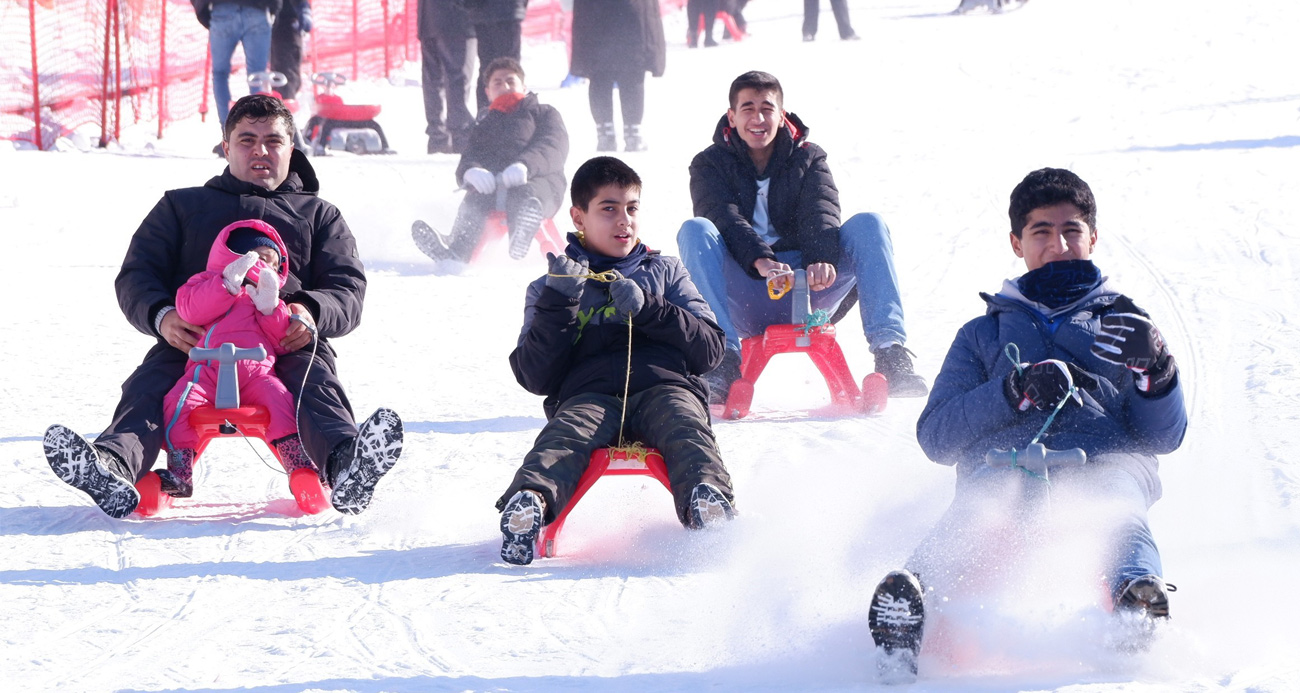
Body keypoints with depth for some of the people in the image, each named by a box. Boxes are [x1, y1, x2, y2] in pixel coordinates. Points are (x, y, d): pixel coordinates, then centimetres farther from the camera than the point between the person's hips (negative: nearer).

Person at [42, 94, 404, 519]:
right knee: (147, 386, -33)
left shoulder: (319, 215, 31)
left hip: (287, 344, 0)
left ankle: (348, 467, -67)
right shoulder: (182, 206, 31)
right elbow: (136, 276, 18)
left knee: (316, 383, -36)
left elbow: (348, 291, 16)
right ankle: (111, 468, -63)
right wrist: (161, 315, -9)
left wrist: (312, 312, -12)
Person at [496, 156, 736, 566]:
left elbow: (710, 348, 16)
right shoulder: (551, 287, 28)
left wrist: (647, 309, 1)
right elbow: (536, 378, 14)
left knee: (684, 426, -36)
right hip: (588, 395, 0)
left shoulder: (664, 273, 30)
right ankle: (530, 504, -65)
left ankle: (708, 498, -65)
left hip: (665, 384, 1)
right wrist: (557, 305, 1)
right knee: (564, 436, -36)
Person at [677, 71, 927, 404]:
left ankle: (890, 353, -30)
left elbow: (821, 215, -8)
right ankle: (723, 362, -39)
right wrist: (760, 261, -34)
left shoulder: (809, 159, 13)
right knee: (695, 230, -27)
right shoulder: (710, 165, 8)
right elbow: (724, 219, -13)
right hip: (745, 299, -1)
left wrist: (822, 259, -31)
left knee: (868, 225, -18)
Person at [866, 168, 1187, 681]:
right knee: (981, 507, -39)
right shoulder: (983, 334, 35)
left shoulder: (1120, 323, 34)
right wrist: (1016, 391, 1)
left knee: (1114, 504, -40)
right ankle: (912, 595, -67)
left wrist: (1155, 369, 1)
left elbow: (1163, 437, 22)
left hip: (1104, 458, 0)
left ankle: (1137, 599, -71)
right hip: (1005, 459, 0)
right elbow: (936, 435, 17)